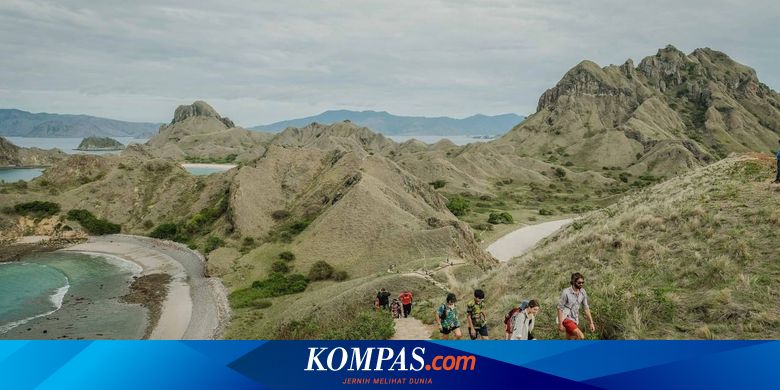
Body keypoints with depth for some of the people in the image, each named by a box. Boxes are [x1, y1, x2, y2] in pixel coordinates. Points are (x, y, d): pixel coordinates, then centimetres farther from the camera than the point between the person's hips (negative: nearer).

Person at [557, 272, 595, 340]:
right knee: (581, 336, -21)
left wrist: (591, 322, 6)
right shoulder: (566, 292, -17)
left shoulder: (583, 292, 1)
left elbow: (586, 308, 8)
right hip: (566, 319, -7)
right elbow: (560, 308, -14)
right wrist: (560, 324, -15)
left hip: (575, 320, 7)